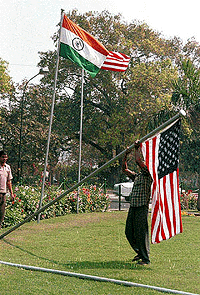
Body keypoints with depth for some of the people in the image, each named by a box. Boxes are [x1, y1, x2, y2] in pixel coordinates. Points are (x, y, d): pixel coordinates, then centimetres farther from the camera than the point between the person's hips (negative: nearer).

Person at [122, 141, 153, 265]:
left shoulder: (148, 174, -5)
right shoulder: (137, 176, 19)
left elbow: (138, 160, -17)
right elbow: (125, 169, 25)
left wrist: (138, 148, -5)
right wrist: (126, 155, 15)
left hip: (142, 207, -8)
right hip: (133, 206, 8)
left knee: (141, 232, -7)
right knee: (129, 232, 10)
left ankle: (145, 258, 1)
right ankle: (140, 253, 26)